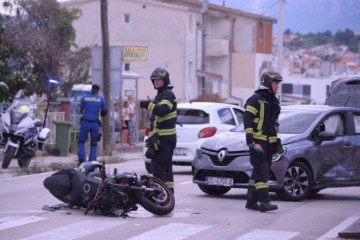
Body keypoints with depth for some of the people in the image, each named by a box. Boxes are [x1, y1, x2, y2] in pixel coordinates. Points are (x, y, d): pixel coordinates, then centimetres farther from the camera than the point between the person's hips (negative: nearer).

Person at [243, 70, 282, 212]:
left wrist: (277, 141, 23)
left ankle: (251, 201, 15)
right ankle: (264, 201, -19)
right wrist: (250, 141, -19)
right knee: (261, 170, -14)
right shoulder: (256, 99, -7)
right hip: (258, 140, -8)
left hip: (269, 141, 8)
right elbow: (247, 120, -13)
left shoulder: (274, 101, 19)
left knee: (260, 171, 9)